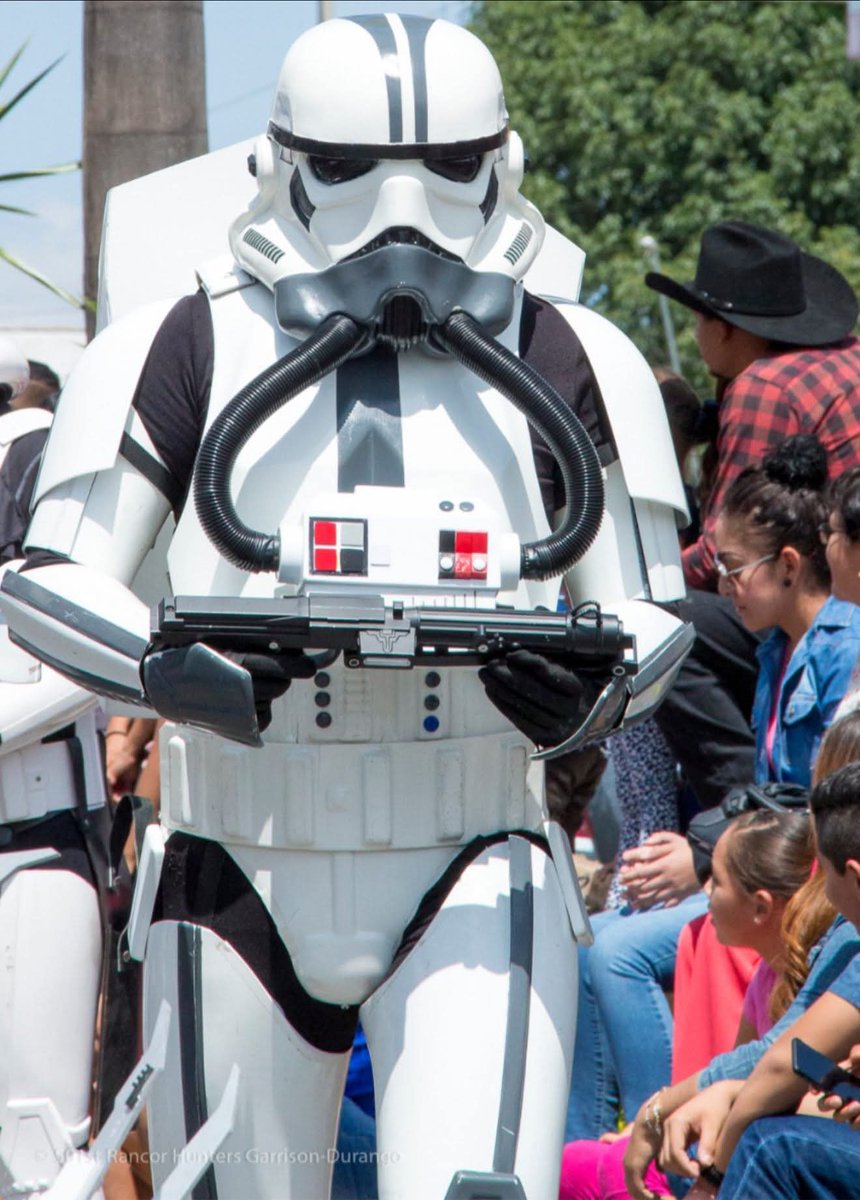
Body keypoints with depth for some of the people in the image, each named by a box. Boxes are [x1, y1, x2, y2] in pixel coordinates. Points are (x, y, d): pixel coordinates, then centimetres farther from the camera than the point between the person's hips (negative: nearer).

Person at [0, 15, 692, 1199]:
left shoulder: (568, 364, 8)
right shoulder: (192, 345, 3)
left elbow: (651, 614, 11)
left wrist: (591, 691, -13)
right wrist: (168, 667, -21)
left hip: (474, 875, 0)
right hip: (244, 868, 0)